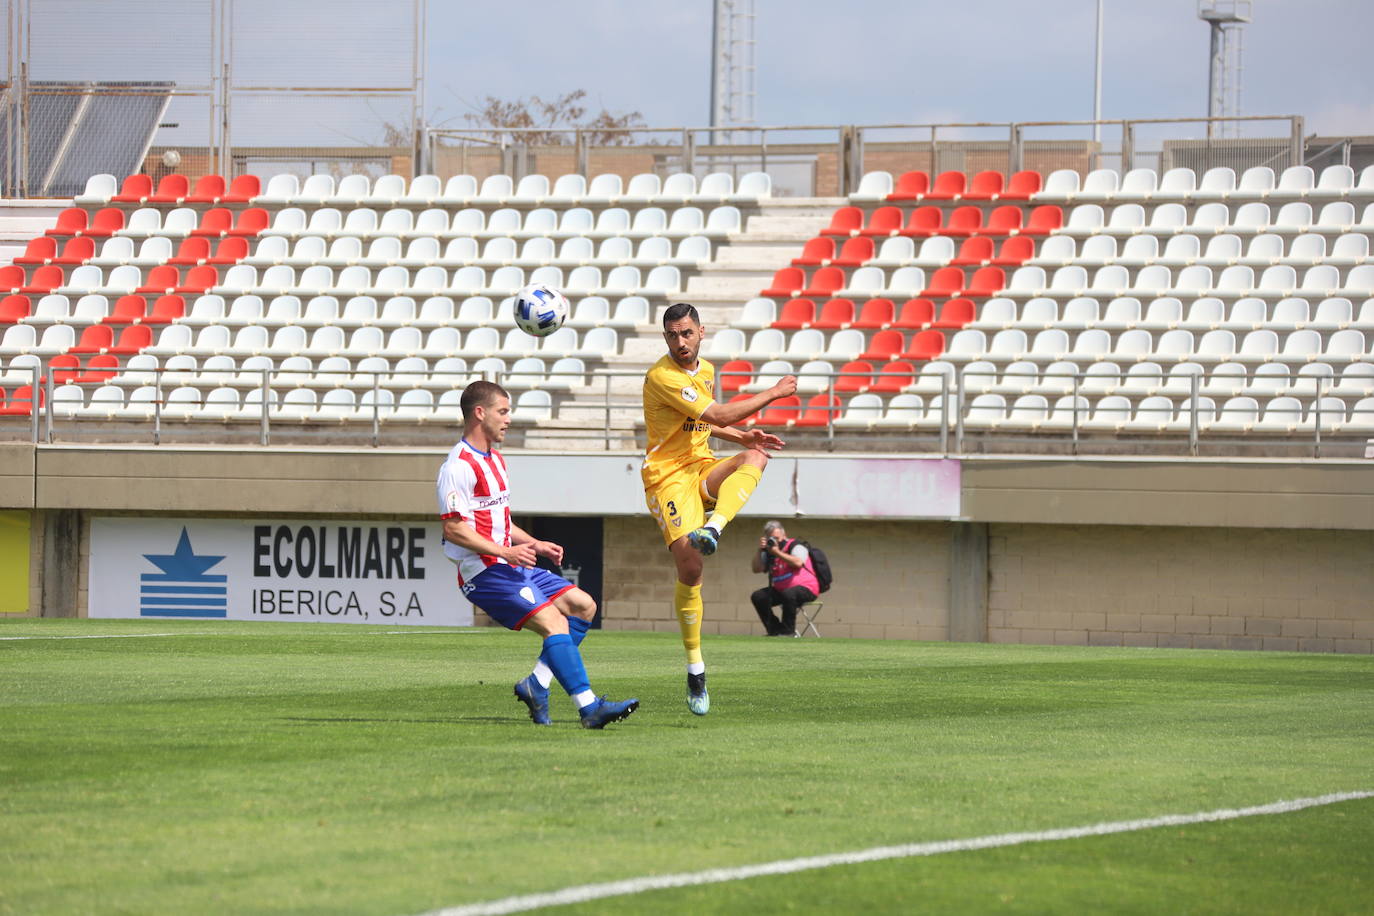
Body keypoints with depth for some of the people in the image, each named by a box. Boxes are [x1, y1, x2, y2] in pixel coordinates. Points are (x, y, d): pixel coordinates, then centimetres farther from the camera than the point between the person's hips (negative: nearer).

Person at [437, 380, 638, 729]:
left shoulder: (495, 460, 19)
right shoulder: (460, 466, -14)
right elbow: (453, 529, -20)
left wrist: (534, 544, 16)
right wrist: (506, 552, -23)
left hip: (513, 566, 10)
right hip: (485, 573, -10)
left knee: (583, 606, 7)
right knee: (554, 622, -21)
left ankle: (536, 685, 5)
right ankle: (589, 707, -26)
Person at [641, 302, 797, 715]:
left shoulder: (706, 370, 13)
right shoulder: (662, 377, -15)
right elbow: (718, 414, -20)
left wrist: (742, 436, 14)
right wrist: (773, 393, -11)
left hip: (704, 470, 7)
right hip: (668, 476, -7)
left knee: (754, 457, -25)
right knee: (689, 567, -17)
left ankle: (712, 528, -45)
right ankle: (695, 668, -3)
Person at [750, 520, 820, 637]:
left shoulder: (795, 546, -8)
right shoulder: (769, 551, 10)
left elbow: (798, 563, -29)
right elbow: (757, 569, 1)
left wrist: (778, 553, -24)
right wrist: (760, 550, -11)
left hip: (806, 589, -7)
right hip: (780, 590, 7)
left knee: (788, 594, -39)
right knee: (757, 597, -9)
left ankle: (788, 631, -24)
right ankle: (775, 630, -5)